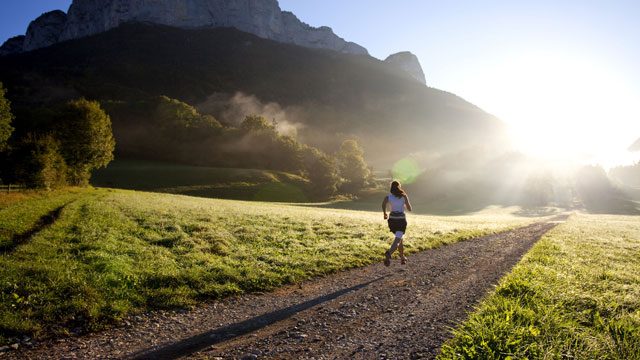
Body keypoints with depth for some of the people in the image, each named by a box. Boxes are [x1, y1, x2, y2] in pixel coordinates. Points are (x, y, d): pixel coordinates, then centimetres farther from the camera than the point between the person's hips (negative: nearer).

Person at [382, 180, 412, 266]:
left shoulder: (388, 197, 2)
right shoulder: (404, 196, 2)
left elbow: (383, 204, -20)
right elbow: (409, 209, 6)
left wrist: (384, 213, -4)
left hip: (392, 220, 3)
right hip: (401, 220, -3)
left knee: (399, 238, 27)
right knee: (397, 241, -15)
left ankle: (402, 258, 34)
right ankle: (389, 254, -45)